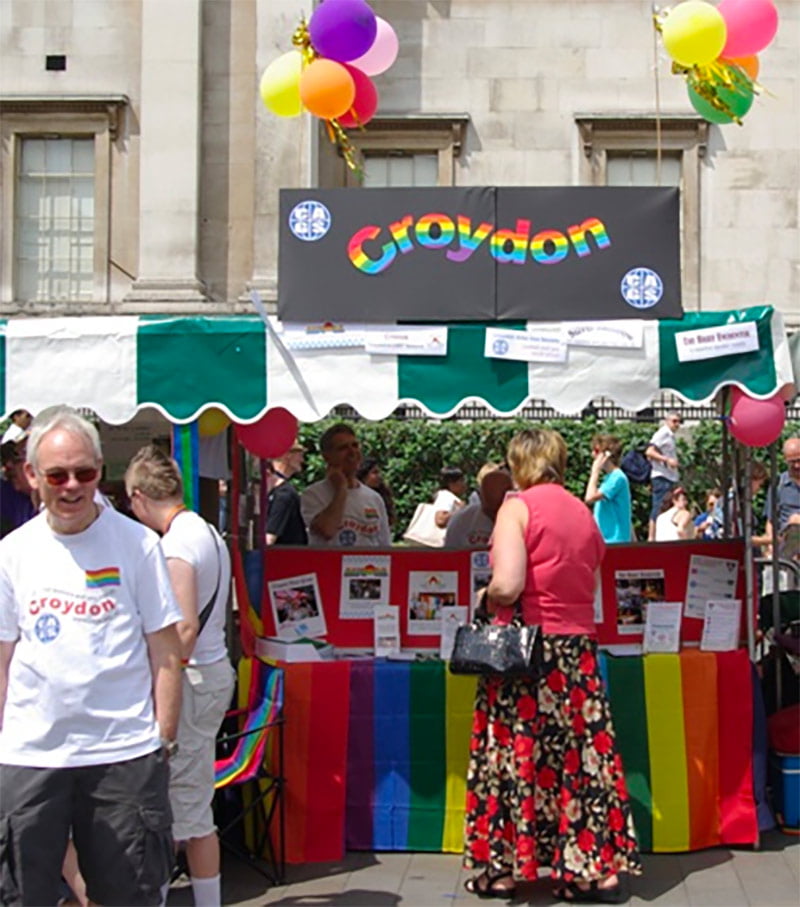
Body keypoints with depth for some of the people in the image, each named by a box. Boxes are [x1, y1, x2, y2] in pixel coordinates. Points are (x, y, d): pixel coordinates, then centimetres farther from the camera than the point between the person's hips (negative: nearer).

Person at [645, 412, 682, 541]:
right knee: (659, 508, -11)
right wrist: (667, 459, -23)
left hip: (670, 477, 10)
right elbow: (649, 452, -18)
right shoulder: (662, 434, -8)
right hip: (661, 477, -10)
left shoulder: (671, 436, 20)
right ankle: (651, 538, -9)